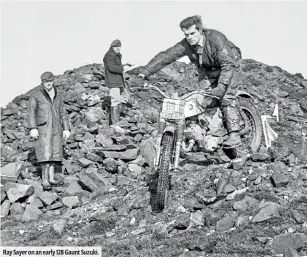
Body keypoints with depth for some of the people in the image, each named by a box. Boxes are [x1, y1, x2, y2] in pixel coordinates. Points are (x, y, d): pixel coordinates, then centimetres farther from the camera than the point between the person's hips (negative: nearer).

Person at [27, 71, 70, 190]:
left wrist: (66, 129, 4)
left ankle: (51, 178, 13)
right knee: (46, 153, -13)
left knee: (53, 152, 7)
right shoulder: (36, 93, -6)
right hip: (43, 127, -5)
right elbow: (31, 111, -11)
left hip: (56, 127, 5)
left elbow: (63, 113, 11)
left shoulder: (57, 95, 10)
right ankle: (45, 180, -9)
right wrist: (33, 128, -20)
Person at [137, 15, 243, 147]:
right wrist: (145, 71, -35)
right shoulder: (185, 45, -23)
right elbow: (165, 56, -23)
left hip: (228, 64, -5)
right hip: (206, 70, 6)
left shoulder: (216, 38, -37)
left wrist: (221, 86, -54)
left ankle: (234, 135, -22)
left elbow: (228, 63, -43)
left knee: (227, 97, -22)